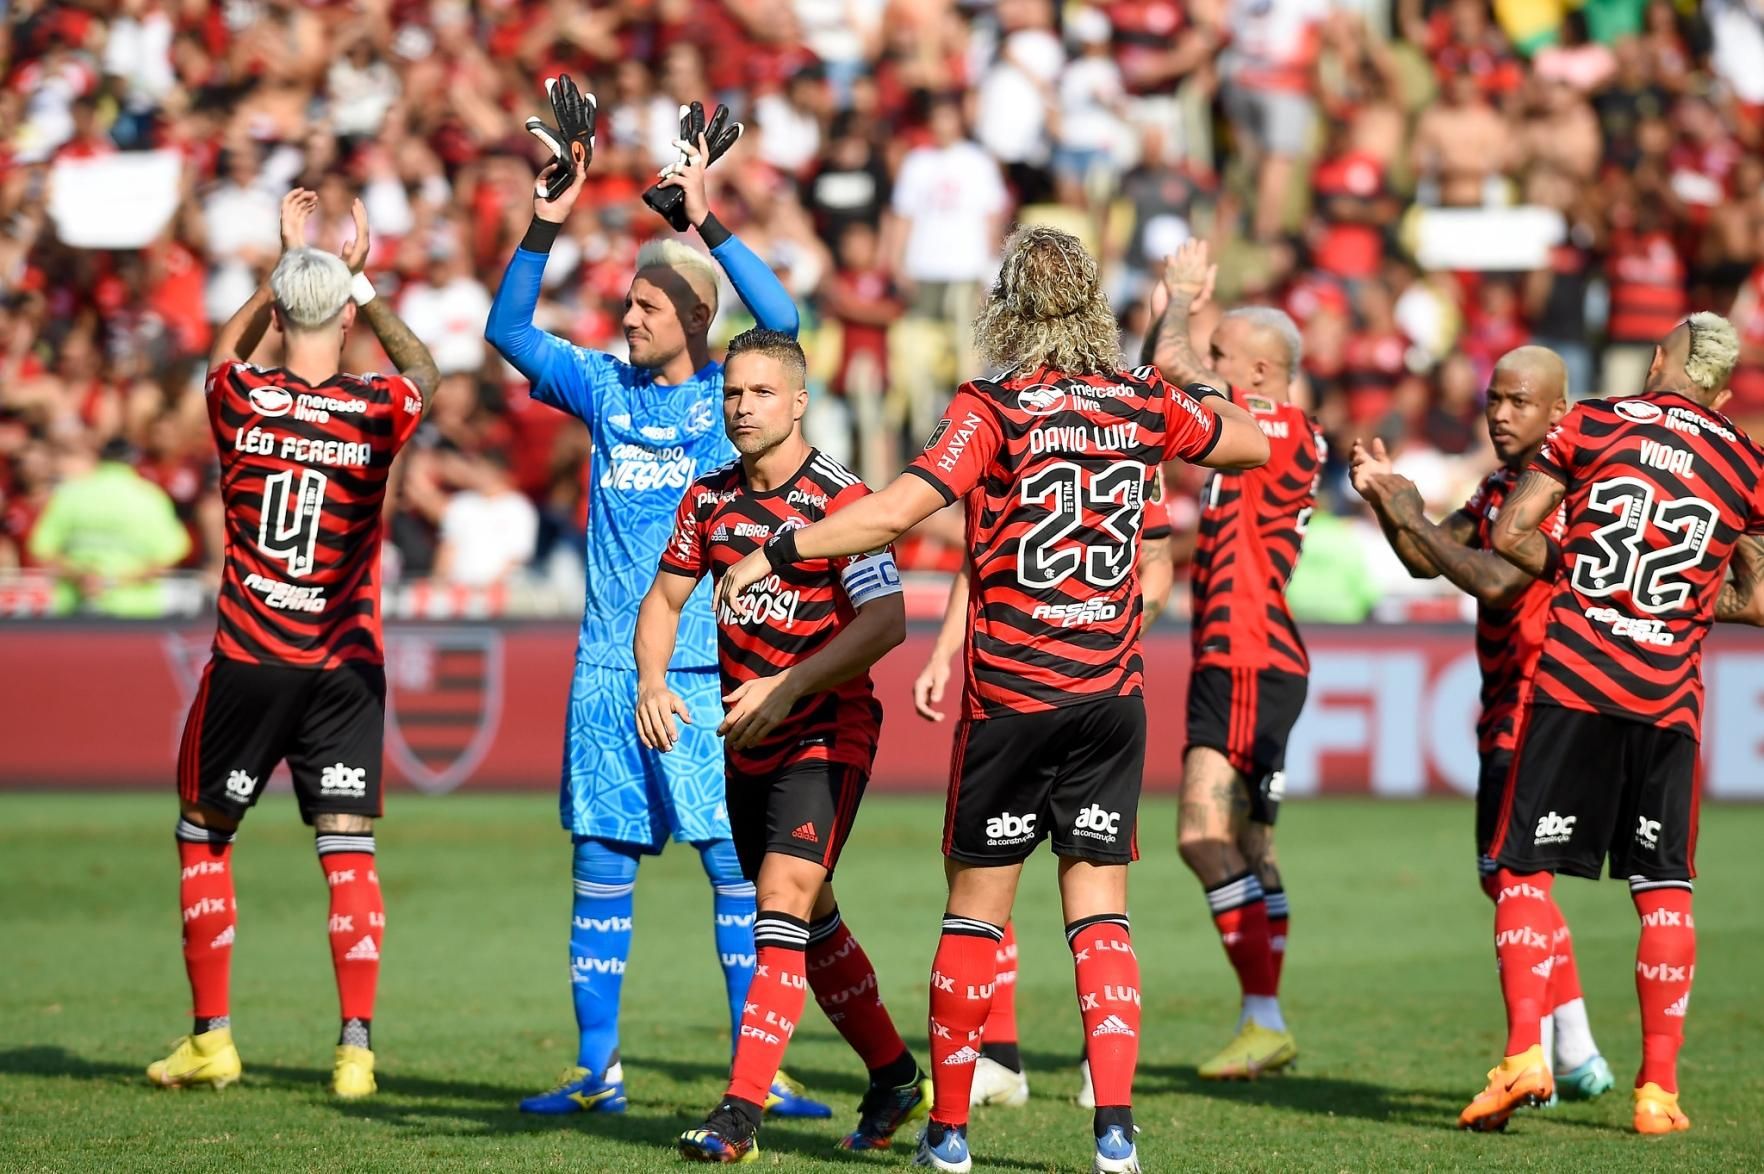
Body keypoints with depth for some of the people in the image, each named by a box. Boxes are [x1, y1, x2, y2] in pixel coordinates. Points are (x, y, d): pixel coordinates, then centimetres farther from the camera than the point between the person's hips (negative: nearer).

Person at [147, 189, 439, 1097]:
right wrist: (359, 278, 23)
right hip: (346, 670, 0)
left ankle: (211, 1038, 15)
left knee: (203, 836, 14)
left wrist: (284, 263, 25)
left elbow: (226, 351, 21)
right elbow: (421, 367, 20)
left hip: (248, 658, 0)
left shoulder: (239, 402, -6)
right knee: (349, 853, 1)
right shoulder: (380, 413, -6)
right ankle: (356, 1047, -6)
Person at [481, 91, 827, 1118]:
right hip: (610, 668, 4)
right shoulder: (604, 387, 10)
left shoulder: (732, 392, 0)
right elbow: (508, 330, 6)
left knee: (739, 867, -5)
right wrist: (546, 228, -6)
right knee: (601, 867, 6)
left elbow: (783, 320, -16)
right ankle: (597, 1071, 12)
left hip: (711, 669, -4)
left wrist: (709, 223, -21)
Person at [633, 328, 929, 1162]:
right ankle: (894, 1076, 33)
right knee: (809, 919, 16)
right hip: (747, 739, 7)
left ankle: (741, 1111, -23)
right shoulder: (709, 498, 4)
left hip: (828, 731, -7)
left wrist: (788, 687, -29)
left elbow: (886, 622, -22)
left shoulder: (840, 499, -16)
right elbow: (665, 596, 11)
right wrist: (652, 684, -7)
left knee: (784, 900, -19)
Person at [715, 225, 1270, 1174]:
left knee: (976, 908, 7)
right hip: (1111, 693, 3)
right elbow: (1253, 443, 21)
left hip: (1010, 695, -3)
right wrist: (1189, 388, 37)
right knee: (1099, 913, 5)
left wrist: (776, 551, -13)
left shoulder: (993, 410, -10)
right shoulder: (1143, 403, 3)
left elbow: (898, 509, -21)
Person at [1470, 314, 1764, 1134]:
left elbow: (1511, 535, 2)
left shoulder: (1592, 424, 4)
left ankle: (1524, 1052, -11)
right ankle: (1659, 1084, 7)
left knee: (1524, 868, 4)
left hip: (1570, 681, -1)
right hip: (1667, 697, 2)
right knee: (1665, 888, 9)